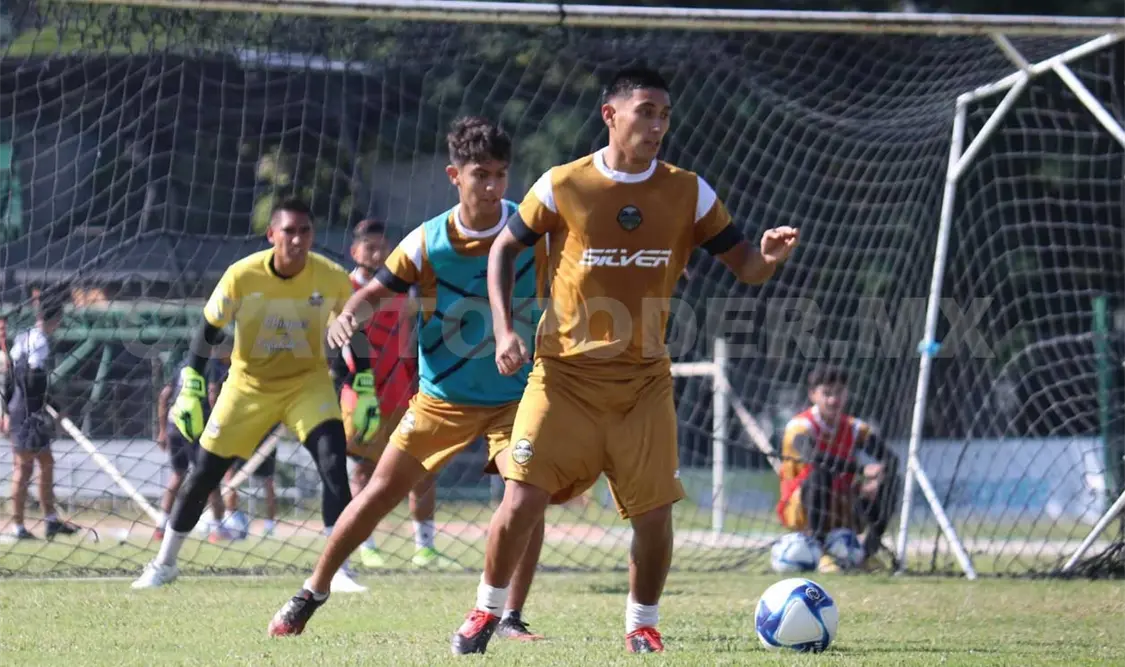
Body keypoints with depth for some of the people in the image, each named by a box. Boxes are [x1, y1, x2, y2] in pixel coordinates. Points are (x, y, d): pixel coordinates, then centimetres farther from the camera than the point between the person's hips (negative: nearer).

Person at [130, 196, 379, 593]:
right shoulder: (242, 276, -21)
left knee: (333, 461, -24)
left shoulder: (333, 279, -18)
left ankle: (338, 570, -19)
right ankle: (164, 563, 24)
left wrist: (365, 390, -2)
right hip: (249, 384, 0)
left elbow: (356, 332, 0)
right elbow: (208, 330, -7)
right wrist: (191, 389, -9)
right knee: (204, 474, 4)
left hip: (307, 382, 0)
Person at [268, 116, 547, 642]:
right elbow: (377, 290, -5)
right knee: (380, 493, 1)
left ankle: (511, 617, -6)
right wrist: (348, 315, -26)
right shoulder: (429, 242, -12)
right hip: (443, 397, 0)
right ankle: (311, 595, 16)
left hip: (515, 396, 0)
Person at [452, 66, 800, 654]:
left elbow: (743, 267, 4)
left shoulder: (688, 193, 0)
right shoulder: (563, 186, -5)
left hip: (644, 381, 2)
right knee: (522, 499, -10)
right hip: (564, 374, -2)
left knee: (654, 513, -3)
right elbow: (502, 249, 6)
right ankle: (486, 611, 12)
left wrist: (767, 258, -20)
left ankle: (642, 625, 19)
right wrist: (504, 330, -6)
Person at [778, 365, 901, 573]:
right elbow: (813, 457, -34)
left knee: (888, 480, -13)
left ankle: (870, 551, -6)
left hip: (844, 512, 5)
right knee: (820, 474, -34)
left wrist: (879, 473, -35)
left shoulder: (856, 428, 3)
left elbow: (891, 460, -10)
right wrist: (863, 469, -42)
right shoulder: (800, 426, -12)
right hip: (799, 511, -5)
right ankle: (820, 553, -31)